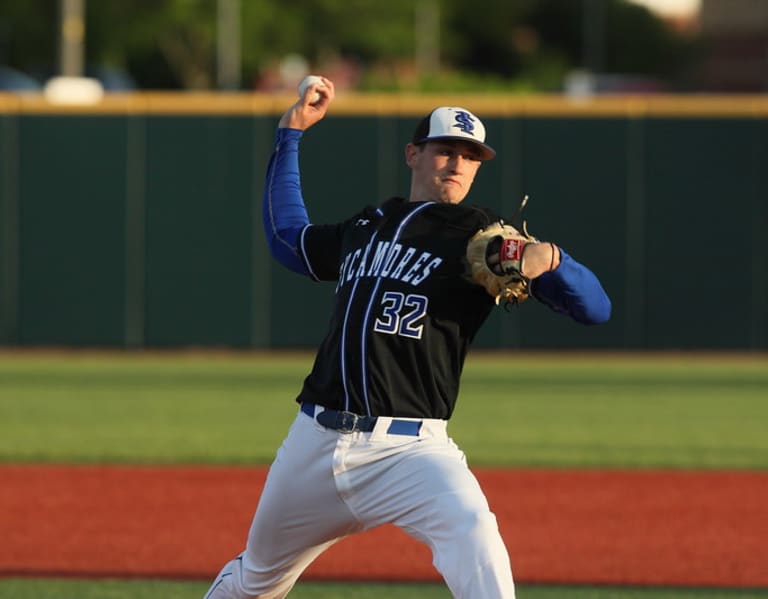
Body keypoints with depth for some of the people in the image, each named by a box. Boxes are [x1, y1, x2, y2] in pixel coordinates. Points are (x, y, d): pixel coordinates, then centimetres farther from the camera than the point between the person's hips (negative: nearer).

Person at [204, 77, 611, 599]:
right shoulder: (367, 225, 17)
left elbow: (595, 308, -6)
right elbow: (287, 238, 36)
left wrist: (549, 260, -27)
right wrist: (291, 133, 33)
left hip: (408, 450, -5)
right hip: (316, 440, 5)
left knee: (470, 528, -35)